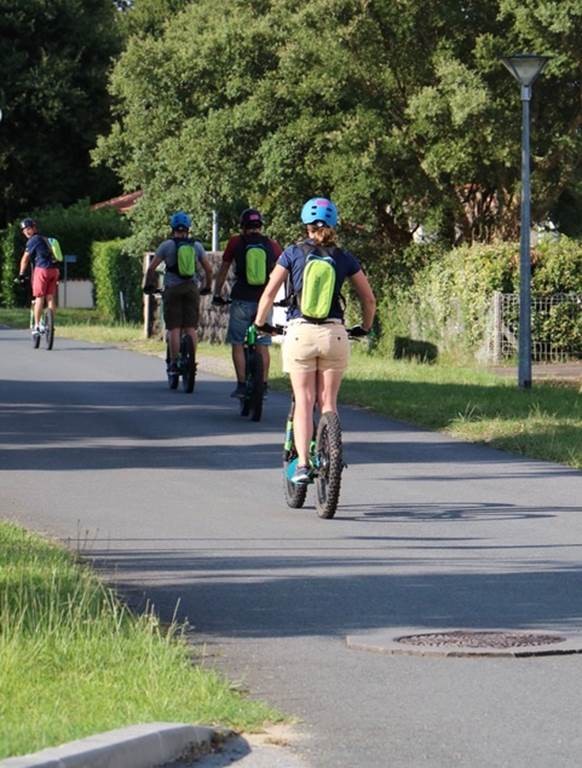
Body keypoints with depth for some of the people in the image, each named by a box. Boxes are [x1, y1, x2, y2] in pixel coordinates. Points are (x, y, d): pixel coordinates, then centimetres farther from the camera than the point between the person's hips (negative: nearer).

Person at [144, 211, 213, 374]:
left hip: (173, 289, -2)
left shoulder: (167, 245, 0)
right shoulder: (197, 246, 7)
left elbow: (151, 268, -1)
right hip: (192, 288, 2)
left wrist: (148, 285, 14)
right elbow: (209, 269, 9)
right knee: (191, 328, 5)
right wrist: (207, 287, 23)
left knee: (174, 328, -1)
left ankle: (174, 362, -5)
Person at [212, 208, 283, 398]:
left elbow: (223, 270, 9)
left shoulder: (236, 242, 2)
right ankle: (264, 385, 6)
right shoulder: (271, 245, 6)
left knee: (237, 343, 5)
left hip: (242, 300, -2)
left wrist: (217, 294, 20)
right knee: (263, 345, 9)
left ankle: (241, 385, -2)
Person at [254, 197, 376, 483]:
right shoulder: (343, 258, 6)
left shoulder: (293, 253, 2)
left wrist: (260, 323, 18)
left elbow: (269, 293, 2)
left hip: (300, 333, -1)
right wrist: (364, 328, 27)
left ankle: (302, 463, -6)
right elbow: (369, 299, 10)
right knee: (328, 403, 11)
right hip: (334, 334, 1)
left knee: (304, 401, 4)